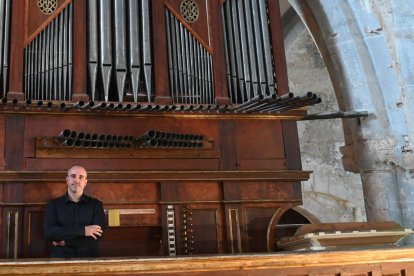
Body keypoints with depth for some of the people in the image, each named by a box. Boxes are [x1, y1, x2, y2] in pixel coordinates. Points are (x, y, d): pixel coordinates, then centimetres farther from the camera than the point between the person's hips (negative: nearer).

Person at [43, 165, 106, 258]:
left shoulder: (96, 204, 6)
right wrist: (82, 231, -13)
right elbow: (48, 232, -7)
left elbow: (97, 234, -4)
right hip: (61, 258, -1)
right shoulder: (53, 204, 7)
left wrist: (65, 241, -9)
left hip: (89, 258, 1)